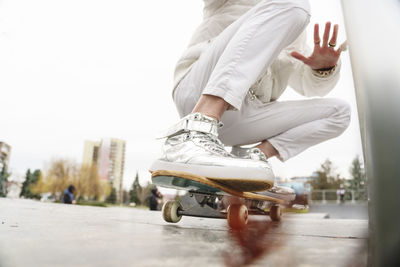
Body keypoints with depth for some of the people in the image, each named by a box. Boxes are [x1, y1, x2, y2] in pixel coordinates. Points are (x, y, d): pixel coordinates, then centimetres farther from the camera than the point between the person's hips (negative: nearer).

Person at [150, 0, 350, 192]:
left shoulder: (294, 38, 33)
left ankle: (250, 156, -14)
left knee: (339, 112, 7)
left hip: (241, 116, 6)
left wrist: (324, 67, 4)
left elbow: (310, 86, 25)